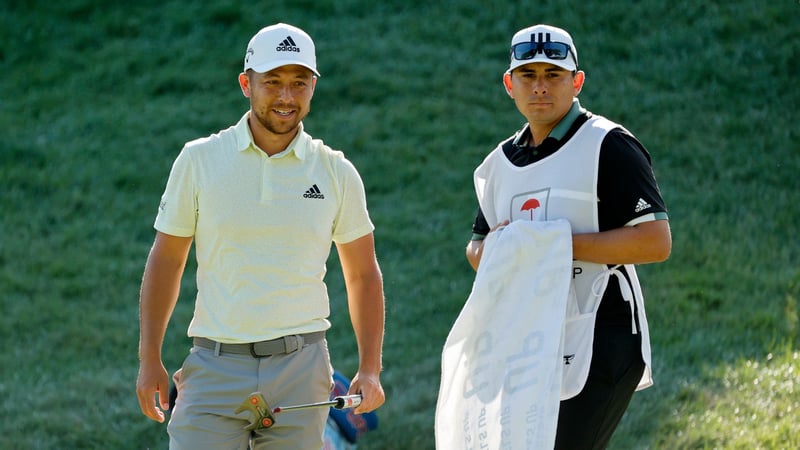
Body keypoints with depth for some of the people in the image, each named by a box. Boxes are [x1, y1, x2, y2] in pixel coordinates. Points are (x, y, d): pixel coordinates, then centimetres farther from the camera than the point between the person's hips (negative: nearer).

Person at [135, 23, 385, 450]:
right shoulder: (198, 161, 2)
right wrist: (149, 358, 3)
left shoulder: (337, 173, 5)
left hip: (300, 367, 1)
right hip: (214, 366, -1)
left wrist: (370, 369, 5)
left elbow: (363, 276, 12)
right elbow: (165, 262, 8)